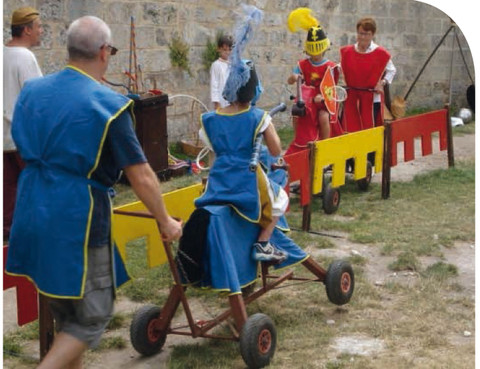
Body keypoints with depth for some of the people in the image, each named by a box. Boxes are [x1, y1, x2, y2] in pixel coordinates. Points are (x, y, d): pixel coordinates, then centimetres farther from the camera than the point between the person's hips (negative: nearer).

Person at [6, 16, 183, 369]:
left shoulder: (31, 90, 6)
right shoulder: (108, 105, -14)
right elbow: (141, 177, -11)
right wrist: (166, 222, 4)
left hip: (32, 217, 7)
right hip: (77, 221, -7)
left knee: (65, 313, 23)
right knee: (93, 316, 8)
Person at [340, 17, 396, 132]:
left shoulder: (381, 54, -4)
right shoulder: (346, 52, 3)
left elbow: (392, 70, 9)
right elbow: (341, 70, 14)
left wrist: (383, 82, -6)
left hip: (372, 98, -2)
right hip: (351, 98, 2)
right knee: (350, 130, 3)